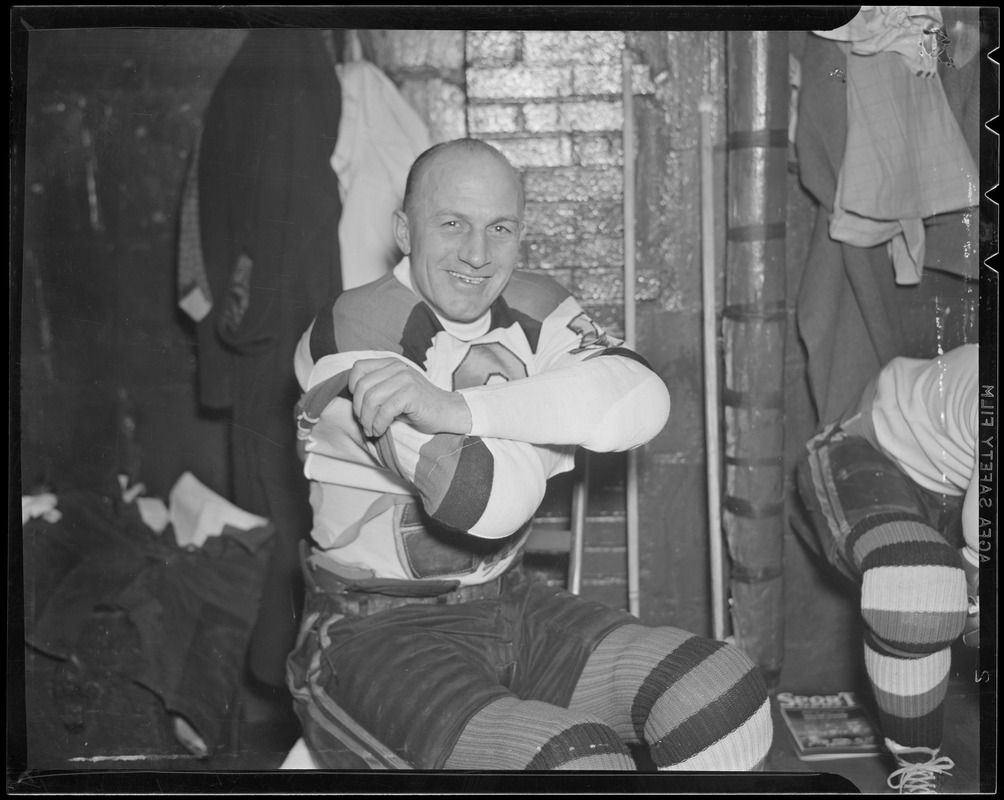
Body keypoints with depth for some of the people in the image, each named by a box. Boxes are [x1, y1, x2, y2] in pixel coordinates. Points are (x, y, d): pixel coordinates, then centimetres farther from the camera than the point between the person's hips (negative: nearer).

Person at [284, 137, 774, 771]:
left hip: (506, 605, 7)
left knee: (724, 693, -6)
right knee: (577, 762, -29)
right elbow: (491, 498, -30)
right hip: (377, 636, -6)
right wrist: (563, 406, -10)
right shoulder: (351, 334, -18)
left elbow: (643, 401, -20)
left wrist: (460, 408, -31)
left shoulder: (532, 309, 3)